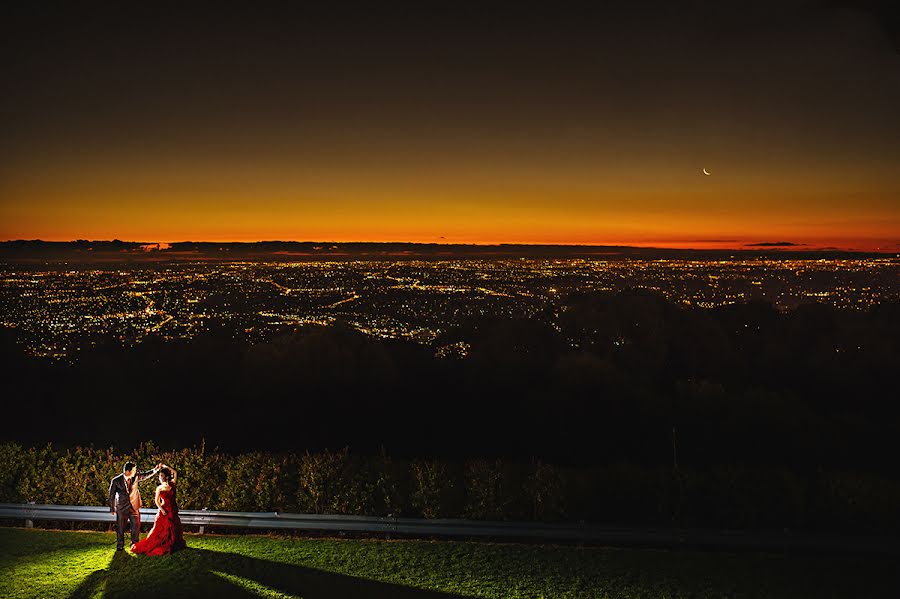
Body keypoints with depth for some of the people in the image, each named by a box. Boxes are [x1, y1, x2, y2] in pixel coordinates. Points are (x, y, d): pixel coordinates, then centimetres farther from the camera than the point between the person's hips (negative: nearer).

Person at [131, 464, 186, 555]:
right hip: (164, 510, -2)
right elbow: (157, 500, 1)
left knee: (173, 529, 9)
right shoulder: (159, 488, 1)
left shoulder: (172, 484, 1)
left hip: (173, 510, 2)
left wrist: (165, 466, -7)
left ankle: (171, 546, 24)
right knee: (161, 530, -5)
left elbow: (175, 472, -10)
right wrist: (161, 509, -14)